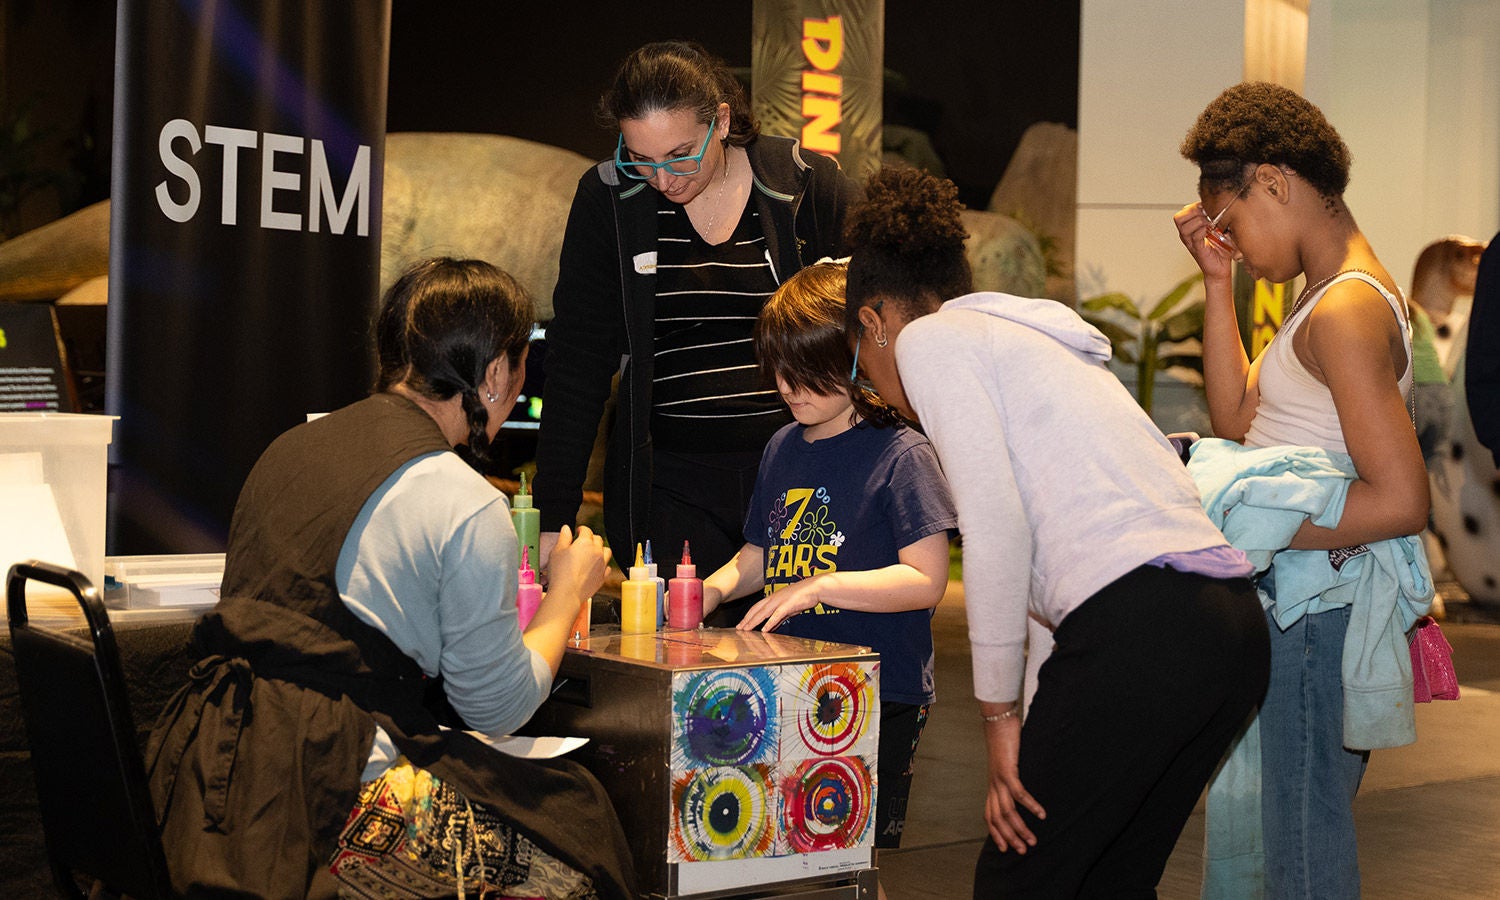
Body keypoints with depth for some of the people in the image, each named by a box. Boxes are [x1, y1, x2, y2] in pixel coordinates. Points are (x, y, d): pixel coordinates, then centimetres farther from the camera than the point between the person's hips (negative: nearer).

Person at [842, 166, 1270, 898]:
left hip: (1137, 630, -9)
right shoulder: (1043, 342, 31)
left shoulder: (929, 338, 6)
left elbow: (996, 529, -8)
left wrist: (1000, 713, -2)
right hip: (1234, 626, 9)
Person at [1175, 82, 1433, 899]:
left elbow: (1401, 500, -24)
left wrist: (1259, 534, -20)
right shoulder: (1333, 294, 14)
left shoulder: (1346, 310, -18)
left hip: (1315, 609, -10)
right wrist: (1217, 282, 12)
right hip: (1295, 606, 10)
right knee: (1303, 833, 17)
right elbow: (1238, 420, 15)